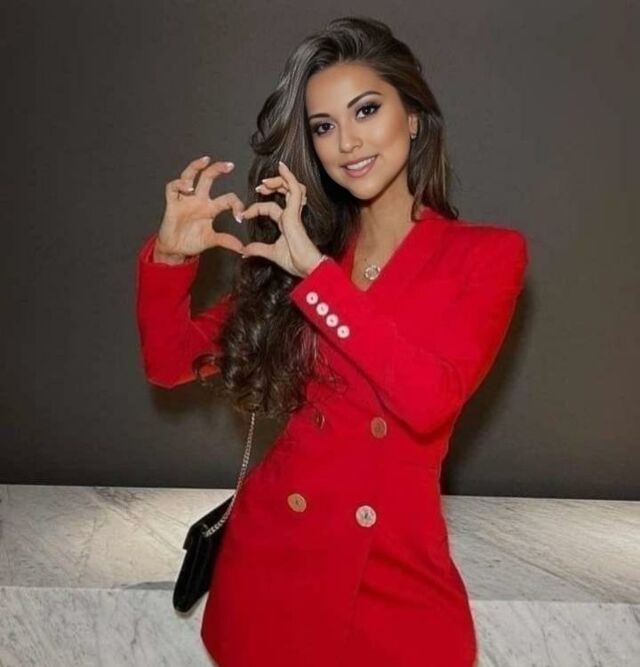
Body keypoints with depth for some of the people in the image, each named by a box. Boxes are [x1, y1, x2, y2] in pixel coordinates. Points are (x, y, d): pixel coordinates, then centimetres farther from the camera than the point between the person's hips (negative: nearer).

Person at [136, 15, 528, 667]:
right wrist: (171, 253, -12)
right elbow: (171, 362, 4)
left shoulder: (487, 251, -4)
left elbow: (430, 400, -20)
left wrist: (316, 271, -20)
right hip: (272, 555, 3)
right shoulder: (293, 246, 4)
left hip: (397, 572, -2)